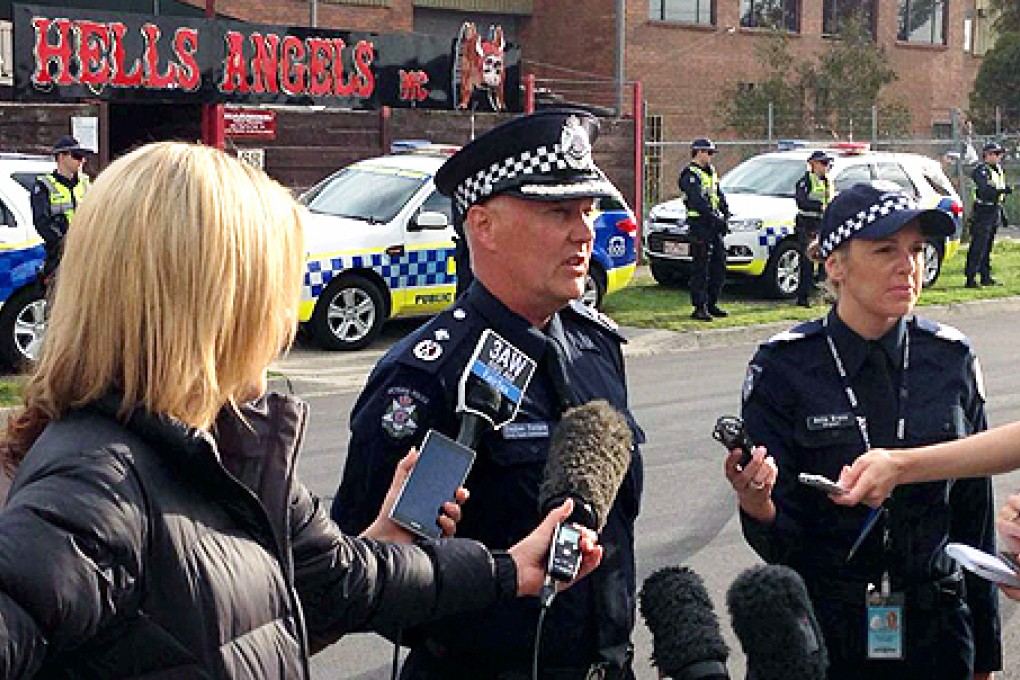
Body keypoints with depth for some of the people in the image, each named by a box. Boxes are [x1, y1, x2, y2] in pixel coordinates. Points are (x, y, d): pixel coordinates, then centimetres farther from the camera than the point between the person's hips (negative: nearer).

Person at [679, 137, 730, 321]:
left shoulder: (711, 172, 18)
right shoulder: (690, 175, -10)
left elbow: (719, 196, 18)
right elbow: (699, 201, -20)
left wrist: (725, 213, 2)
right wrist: (716, 218, -22)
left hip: (714, 225, 9)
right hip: (700, 225, -9)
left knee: (719, 264, 12)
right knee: (701, 268, -7)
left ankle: (711, 304, 20)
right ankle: (700, 308, -4)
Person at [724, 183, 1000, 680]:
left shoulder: (950, 359, -4)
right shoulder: (783, 368, -13)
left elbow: (974, 510, 4)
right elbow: (780, 543, -12)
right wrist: (757, 507, -36)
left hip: (936, 626, 3)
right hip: (821, 628, -2)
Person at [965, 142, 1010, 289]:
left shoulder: (999, 170, 17)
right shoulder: (981, 170, -12)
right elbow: (984, 190, -26)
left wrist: (1002, 213, 22)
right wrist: (1002, 190, -37)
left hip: (994, 212, 9)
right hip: (983, 212, -9)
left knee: (988, 247, 13)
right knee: (978, 247, -9)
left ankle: (985, 277, 19)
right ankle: (971, 278, -8)